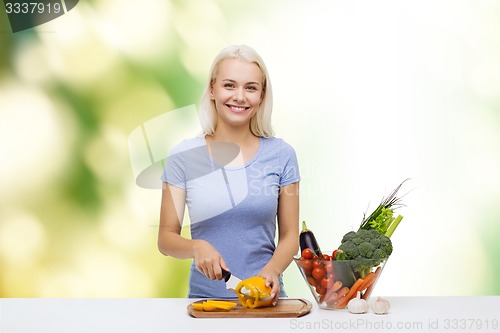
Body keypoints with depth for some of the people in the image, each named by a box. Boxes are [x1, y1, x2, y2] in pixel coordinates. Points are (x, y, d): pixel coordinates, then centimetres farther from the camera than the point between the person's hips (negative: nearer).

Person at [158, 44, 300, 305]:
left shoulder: (281, 155, 4)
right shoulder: (183, 156, 2)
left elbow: (289, 235, 7)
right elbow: (166, 238, 5)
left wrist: (272, 270, -12)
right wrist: (197, 247, -16)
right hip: (204, 297, 0)